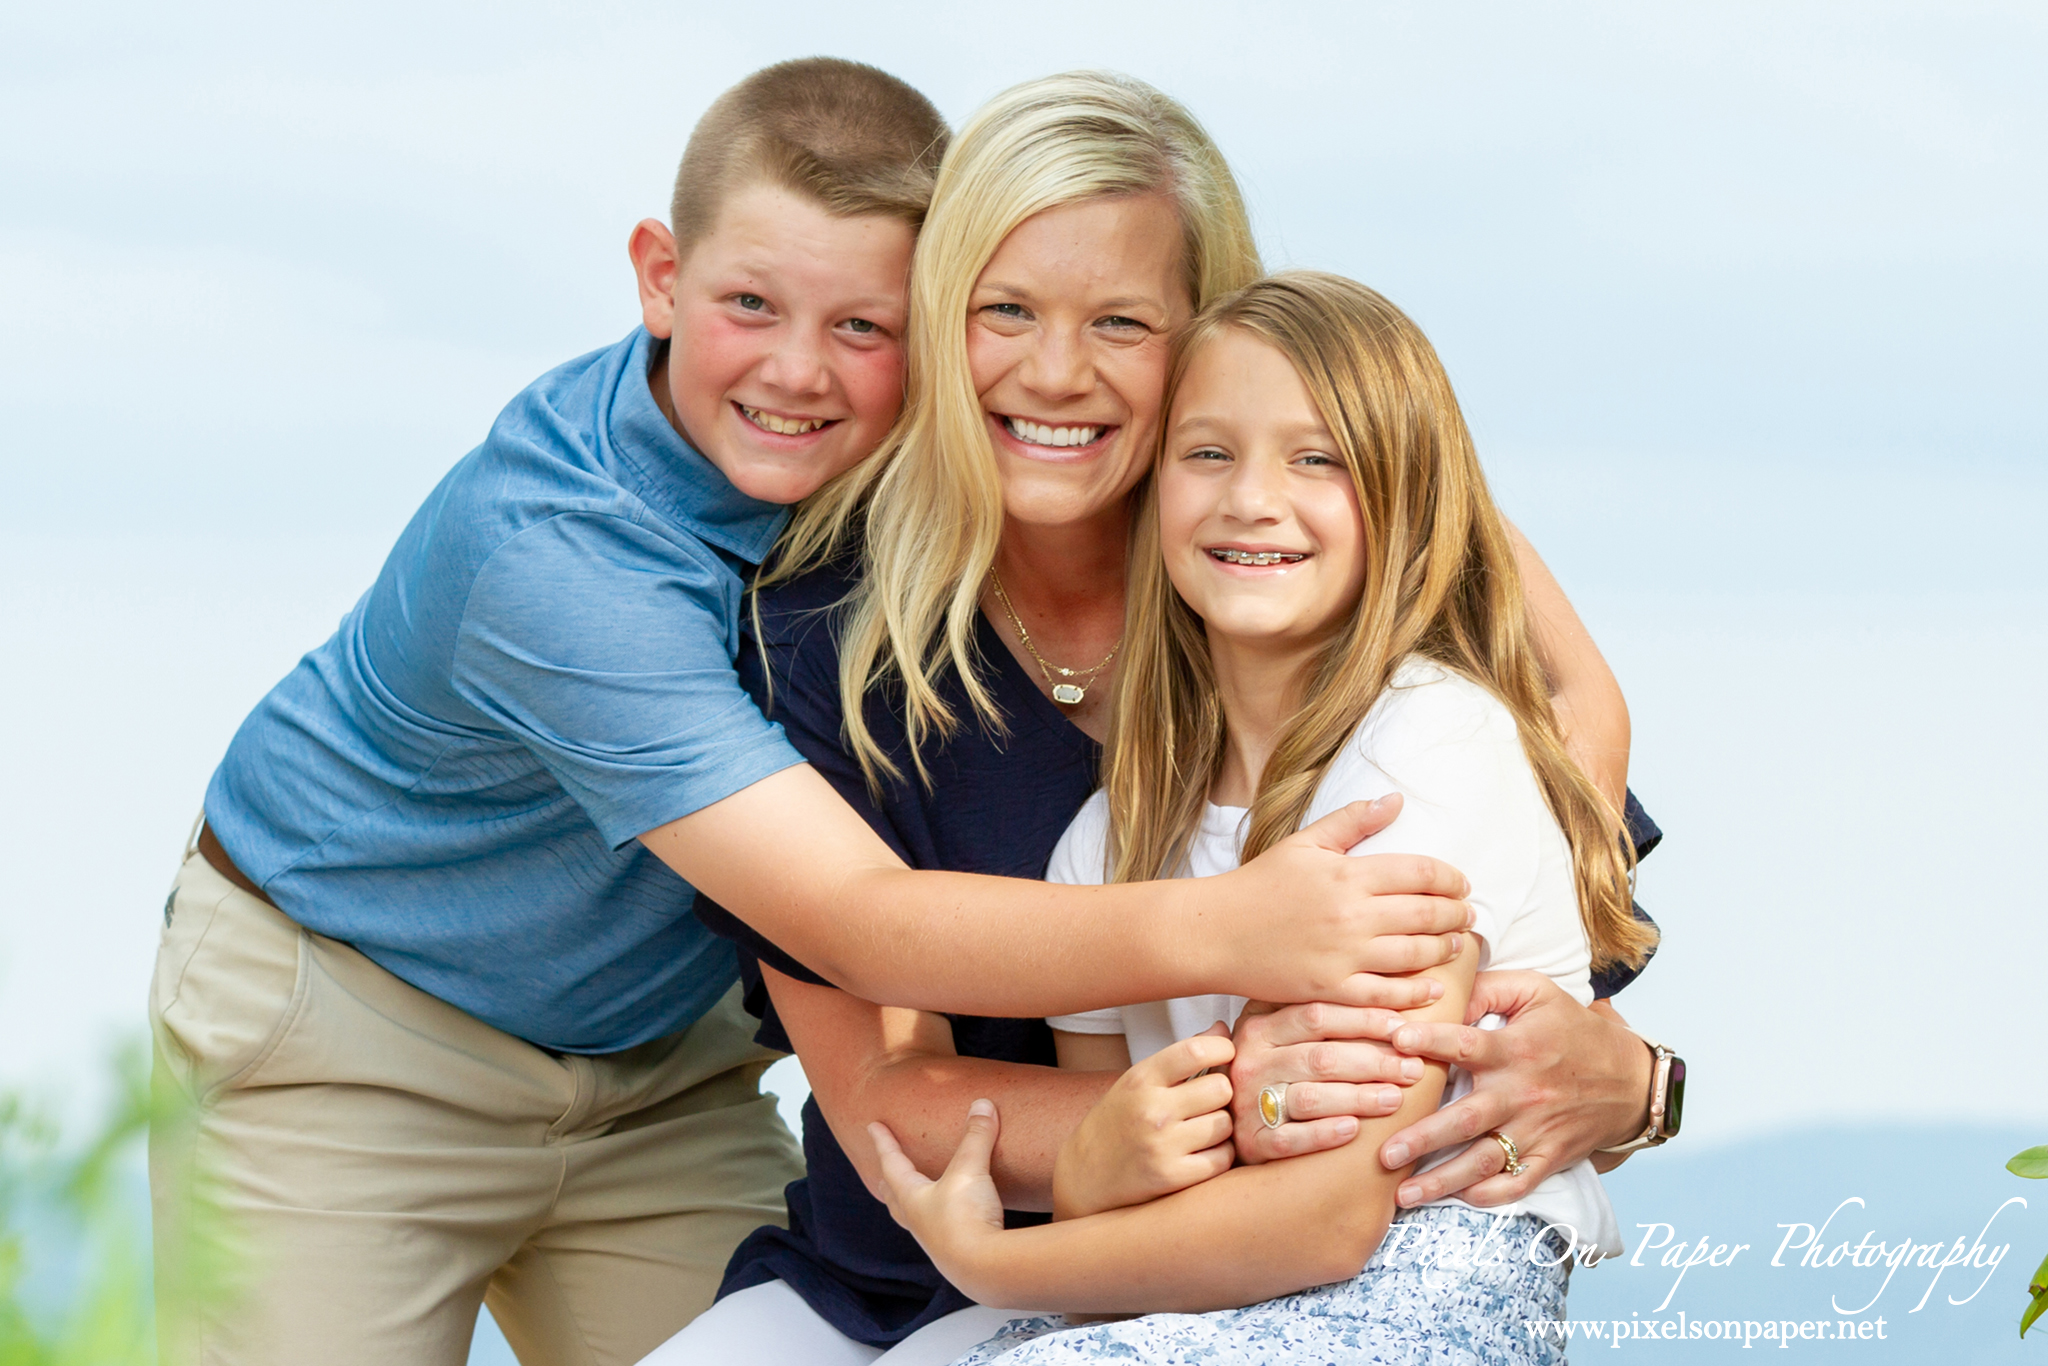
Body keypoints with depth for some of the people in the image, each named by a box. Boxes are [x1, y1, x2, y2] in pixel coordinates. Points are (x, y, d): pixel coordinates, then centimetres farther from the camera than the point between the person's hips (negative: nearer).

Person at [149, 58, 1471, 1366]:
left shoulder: (899, 460, -17)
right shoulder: (551, 554, -36)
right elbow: (857, 919, -43)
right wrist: (1224, 930, -57)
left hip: (658, 1063, 5)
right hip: (346, 1039, -5)